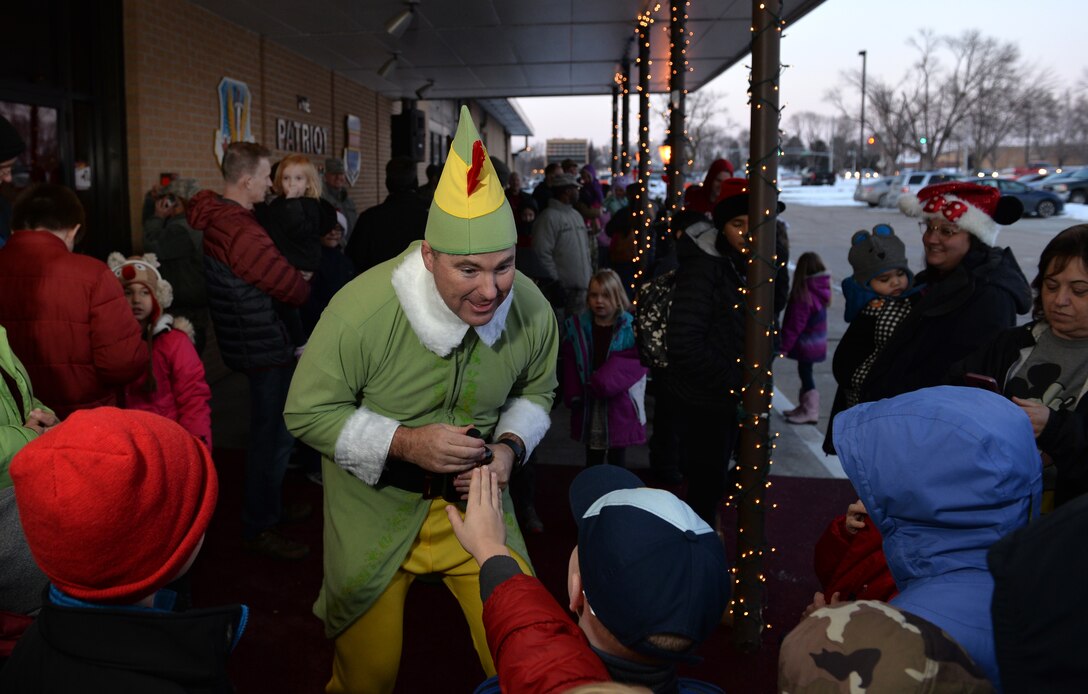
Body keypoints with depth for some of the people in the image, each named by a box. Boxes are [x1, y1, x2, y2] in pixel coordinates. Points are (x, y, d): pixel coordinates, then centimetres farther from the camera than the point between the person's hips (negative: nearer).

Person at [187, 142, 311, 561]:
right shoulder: (243, 233, -25)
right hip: (266, 347, -10)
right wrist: (301, 281, 2)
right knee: (275, 436, 2)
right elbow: (296, 291, -19)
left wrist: (287, 275, 0)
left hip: (251, 343, 10)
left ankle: (268, 505, 38)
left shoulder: (213, 218, 5)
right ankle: (258, 529, 14)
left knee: (269, 431, 23)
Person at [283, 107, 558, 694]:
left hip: (474, 498, 3)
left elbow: (536, 390, 6)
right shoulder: (361, 311, -27)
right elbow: (308, 412, -17)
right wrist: (405, 443, -28)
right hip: (376, 507, -2)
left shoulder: (532, 310, -14)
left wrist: (510, 446, -14)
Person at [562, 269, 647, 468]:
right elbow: (570, 366, 2)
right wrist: (574, 396, -8)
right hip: (589, 406, 3)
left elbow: (635, 364, -17)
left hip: (619, 406, -3)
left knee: (616, 461, 10)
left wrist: (604, 383, -24)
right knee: (592, 461, 14)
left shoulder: (631, 328, -8)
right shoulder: (576, 326, 3)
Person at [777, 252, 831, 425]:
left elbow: (796, 324, -22)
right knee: (805, 372, 18)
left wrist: (784, 345, -17)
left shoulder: (804, 294, -23)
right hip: (817, 340, 8)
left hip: (806, 343, -8)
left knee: (805, 372, 2)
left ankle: (810, 411, 10)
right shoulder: (820, 290, 2)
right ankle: (805, 406, 30)